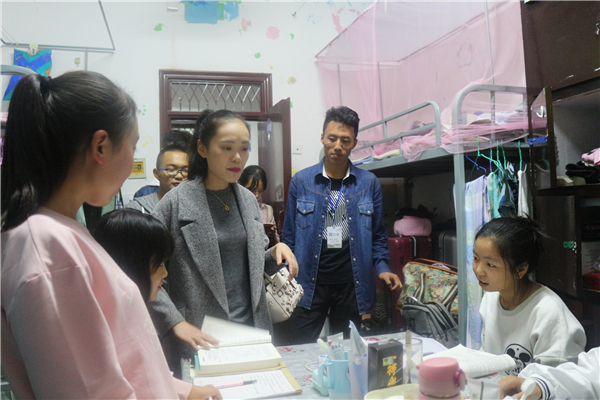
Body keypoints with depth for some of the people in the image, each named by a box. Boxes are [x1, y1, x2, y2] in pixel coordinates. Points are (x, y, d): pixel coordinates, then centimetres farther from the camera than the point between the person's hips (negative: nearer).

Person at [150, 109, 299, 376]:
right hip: (202, 336, -5)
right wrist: (176, 322, -16)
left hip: (253, 326, 5)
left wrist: (276, 252, -3)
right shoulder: (176, 203, -11)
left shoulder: (248, 199, 6)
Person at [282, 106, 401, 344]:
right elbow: (289, 237, 5)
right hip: (309, 282, -1)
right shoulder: (301, 181, 2)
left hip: (352, 283, 1)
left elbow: (377, 235, 10)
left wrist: (382, 268, -5)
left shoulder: (369, 183, 4)